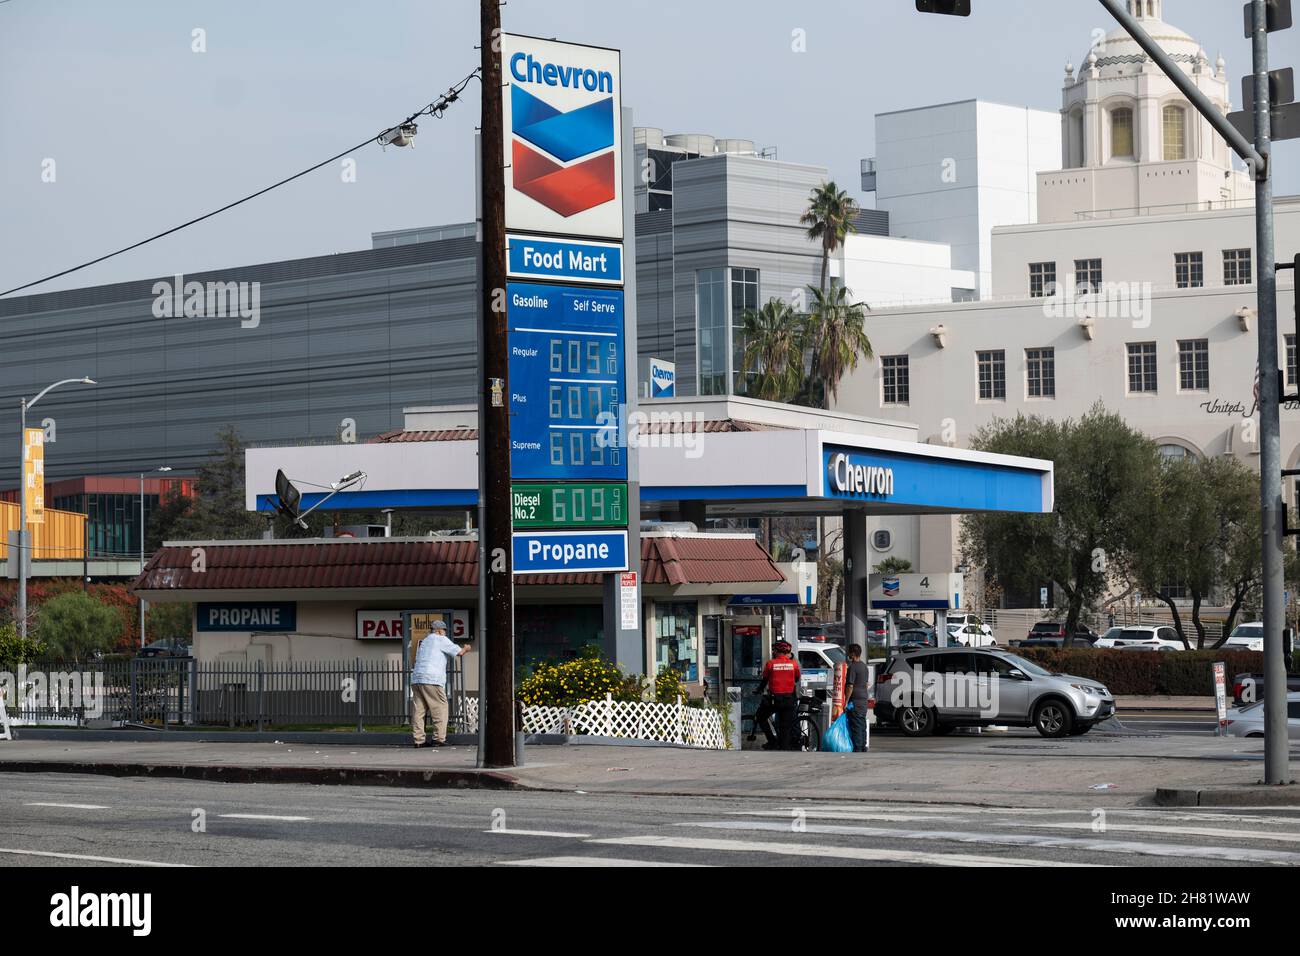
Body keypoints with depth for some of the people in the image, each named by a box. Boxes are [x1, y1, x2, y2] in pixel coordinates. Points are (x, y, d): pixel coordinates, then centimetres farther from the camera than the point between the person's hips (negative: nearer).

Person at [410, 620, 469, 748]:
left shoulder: (424, 642, 27)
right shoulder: (440, 639, 3)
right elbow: (458, 652, 0)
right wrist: (466, 648, 23)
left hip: (416, 679, 8)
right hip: (431, 680, -8)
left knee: (419, 710, 4)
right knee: (440, 708, -2)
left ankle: (418, 740, 0)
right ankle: (439, 738, -7)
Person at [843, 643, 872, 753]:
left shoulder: (853, 667, -15)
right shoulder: (865, 666, 14)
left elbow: (850, 686, -18)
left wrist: (846, 701, -16)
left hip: (855, 700, -9)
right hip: (864, 699, 9)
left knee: (856, 725, -7)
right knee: (862, 724, 13)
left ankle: (857, 749, -9)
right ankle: (863, 747, 16)